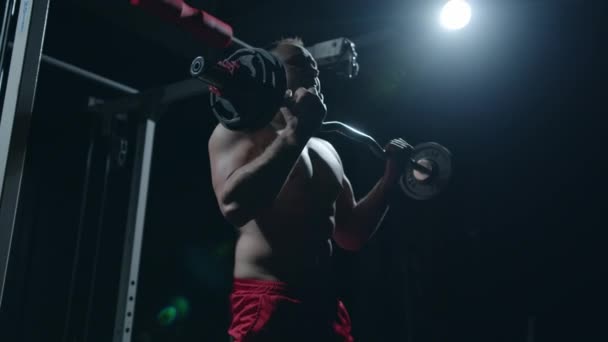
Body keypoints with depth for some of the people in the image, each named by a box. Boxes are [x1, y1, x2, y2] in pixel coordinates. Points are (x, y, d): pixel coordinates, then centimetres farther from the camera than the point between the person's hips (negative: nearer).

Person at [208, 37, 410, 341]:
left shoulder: (326, 149, 21)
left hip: (325, 305, 8)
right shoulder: (241, 131, -2)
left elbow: (351, 235, 23)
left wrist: (390, 176, 15)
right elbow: (234, 206, -22)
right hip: (266, 305, -8)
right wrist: (296, 133, -22)